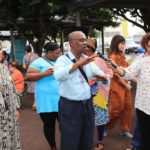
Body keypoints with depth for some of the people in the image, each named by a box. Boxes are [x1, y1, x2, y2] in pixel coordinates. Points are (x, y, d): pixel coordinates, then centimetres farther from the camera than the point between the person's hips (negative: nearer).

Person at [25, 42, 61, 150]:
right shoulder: (39, 62, -5)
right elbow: (28, 76, -12)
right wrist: (44, 73, -22)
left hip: (61, 99, 5)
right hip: (47, 100, -4)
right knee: (49, 124, 8)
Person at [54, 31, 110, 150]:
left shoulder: (88, 61, 7)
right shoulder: (63, 59, -8)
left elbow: (105, 81, 6)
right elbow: (58, 75, -31)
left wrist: (103, 78, -17)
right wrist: (79, 63, -39)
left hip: (87, 105, 5)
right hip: (70, 107, -5)